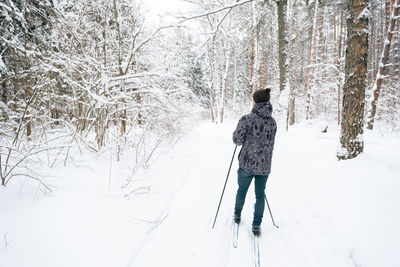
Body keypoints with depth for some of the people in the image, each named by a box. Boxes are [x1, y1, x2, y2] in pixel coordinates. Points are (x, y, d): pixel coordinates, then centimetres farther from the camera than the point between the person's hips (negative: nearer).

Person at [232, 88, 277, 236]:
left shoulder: (247, 119, -15)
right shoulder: (272, 122, 1)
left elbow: (237, 140, -13)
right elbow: (269, 142, 10)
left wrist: (236, 132, 7)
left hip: (247, 163, -3)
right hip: (265, 165, 3)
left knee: (242, 189, 21)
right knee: (260, 194, 15)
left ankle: (237, 215, 38)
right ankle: (256, 225, 19)